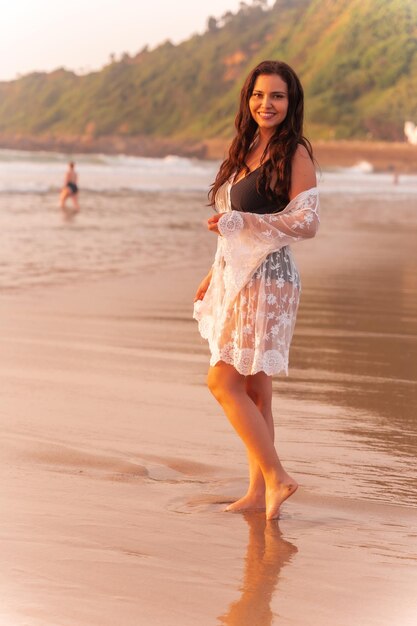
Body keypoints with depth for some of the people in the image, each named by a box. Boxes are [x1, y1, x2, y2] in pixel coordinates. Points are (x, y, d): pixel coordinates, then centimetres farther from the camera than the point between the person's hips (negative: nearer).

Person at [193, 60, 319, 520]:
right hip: (237, 278, 8)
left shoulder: (295, 153, -8)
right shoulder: (246, 150, 16)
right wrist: (215, 274, 21)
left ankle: (275, 477, -4)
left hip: (268, 279, -8)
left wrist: (236, 221, -18)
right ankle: (259, 490, 15)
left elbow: (307, 223, -16)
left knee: (224, 381, -12)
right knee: (252, 388, 9)